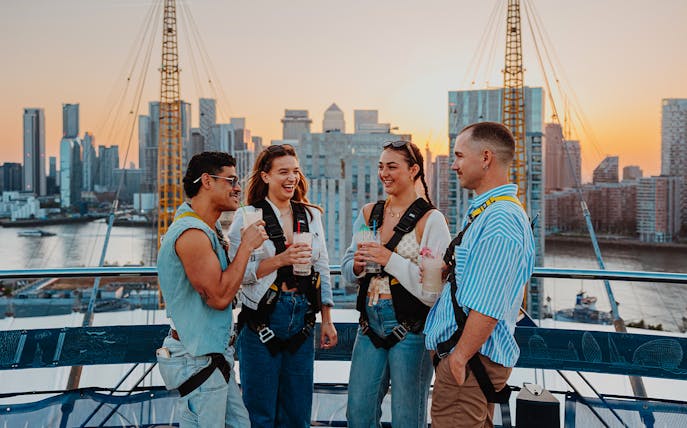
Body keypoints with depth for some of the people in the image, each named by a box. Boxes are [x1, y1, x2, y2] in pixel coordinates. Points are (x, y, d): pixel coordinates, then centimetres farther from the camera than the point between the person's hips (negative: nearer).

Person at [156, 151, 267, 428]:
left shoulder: (209, 227, 11)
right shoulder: (192, 234, -22)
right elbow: (219, 296, -24)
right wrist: (246, 246, -17)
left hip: (216, 354, 10)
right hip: (199, 360, -10)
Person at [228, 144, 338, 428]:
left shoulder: (311, 215, 9)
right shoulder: (247, 217, -5)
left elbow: (322, 269, 13)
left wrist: (327, 321, 11)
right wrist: (280, 260, -22)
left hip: (302, 320, 4)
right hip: (262, 322, -4)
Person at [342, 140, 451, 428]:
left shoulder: (431, 220, -11)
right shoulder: (368, 213, 8)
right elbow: (346, 271, 14)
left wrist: (391, 260, -21)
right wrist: (358, 265, -8)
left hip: (410, 331, -5)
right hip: (370, 326, 5)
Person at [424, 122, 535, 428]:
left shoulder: (499, 221, -21)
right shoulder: (485, 212, 14)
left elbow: (487, 307, -25)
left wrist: (459, 357, -19)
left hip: (471, 358, -10)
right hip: (460, 352, 10)